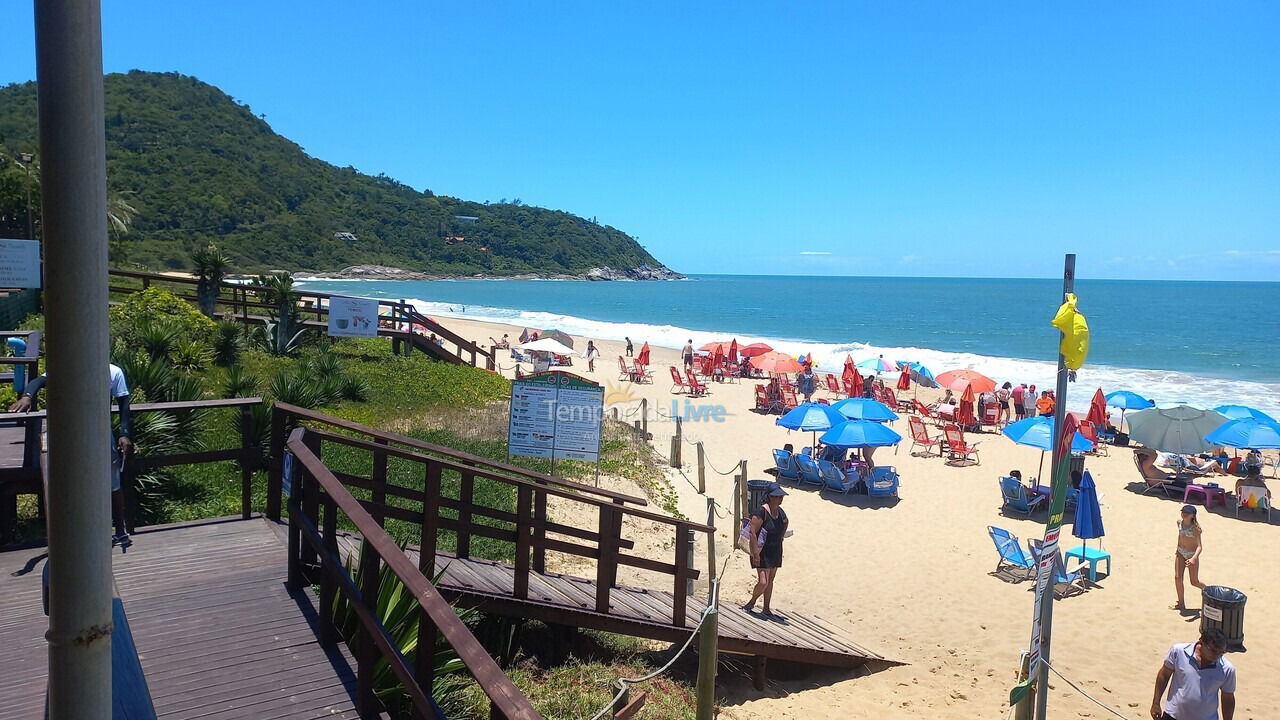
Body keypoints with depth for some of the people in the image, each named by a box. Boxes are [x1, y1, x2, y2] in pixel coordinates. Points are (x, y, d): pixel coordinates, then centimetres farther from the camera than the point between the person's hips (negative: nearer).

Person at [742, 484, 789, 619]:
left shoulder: (780, 512, 4)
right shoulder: (761, 512, -20)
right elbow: (752, 533, -22)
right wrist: (756, 553, -24)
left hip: (776, 552, 8)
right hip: (762, 552, -8)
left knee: (770, 581, 14)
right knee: (763, 582, -12)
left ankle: (766, 610, 25)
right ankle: (751, 604, 13)